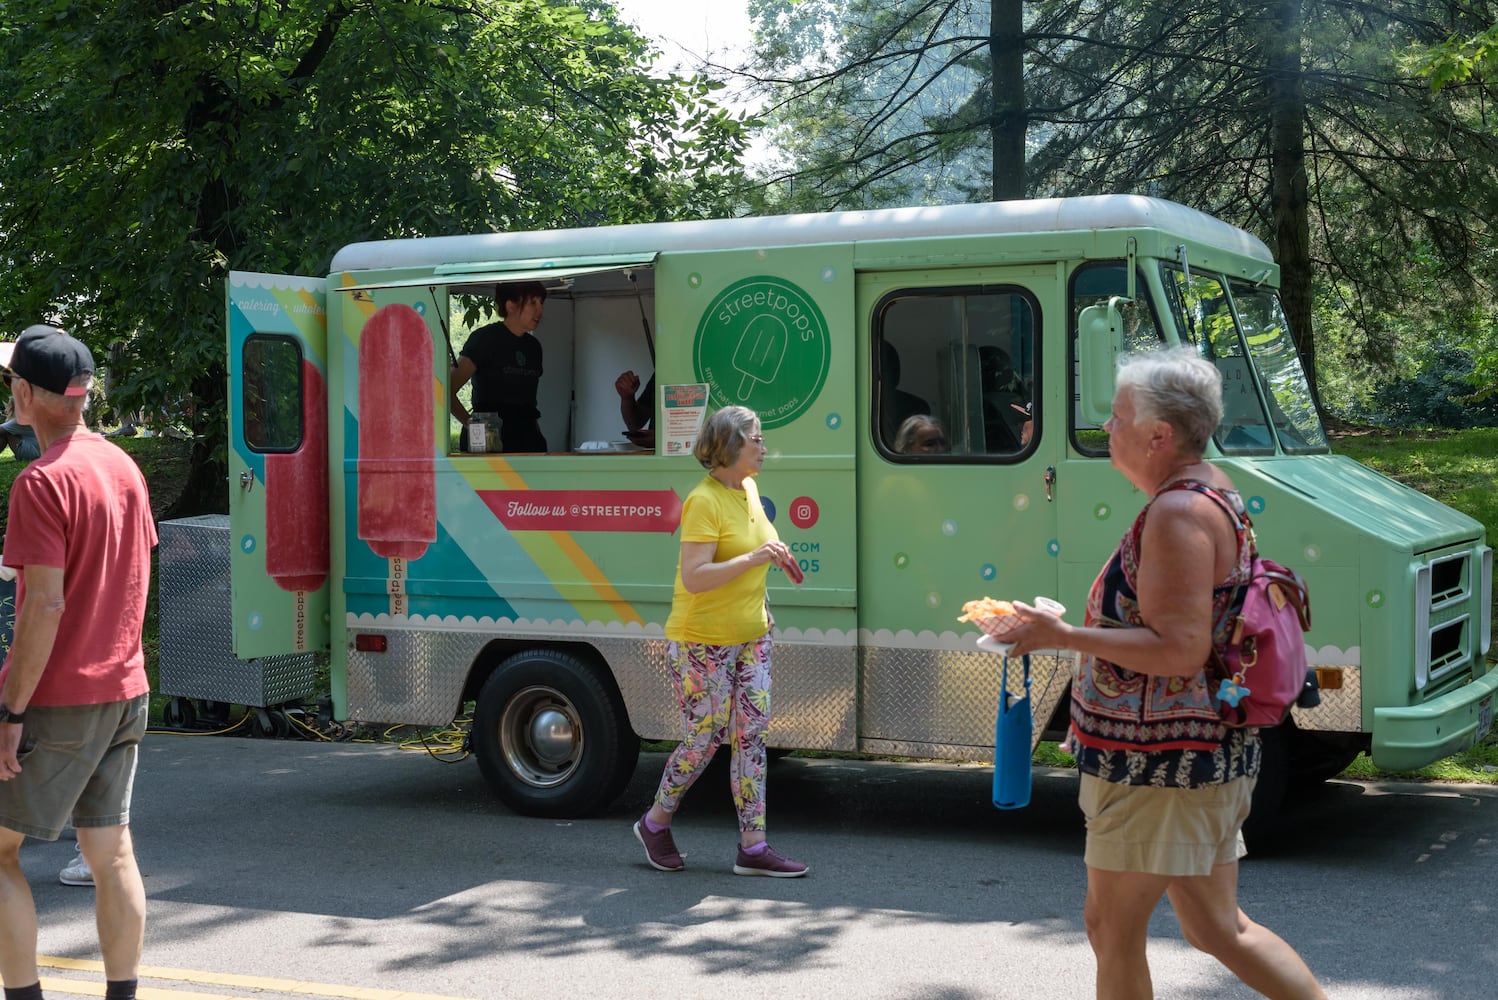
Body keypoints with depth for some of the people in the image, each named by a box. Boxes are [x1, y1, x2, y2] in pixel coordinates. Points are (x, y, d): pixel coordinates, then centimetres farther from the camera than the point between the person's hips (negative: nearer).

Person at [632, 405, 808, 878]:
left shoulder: (748, 489, 8)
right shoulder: (704, 501, -19)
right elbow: (693, 578, -26)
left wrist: (766, 581, 17)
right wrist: (755, 558, -28)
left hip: (751, 636, 8)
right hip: (703, 641, -8)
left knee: (751, 735, 4)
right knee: (705, 740, 1)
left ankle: (753, 847, 8)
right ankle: (655, 822, 24)